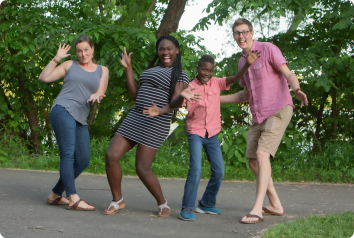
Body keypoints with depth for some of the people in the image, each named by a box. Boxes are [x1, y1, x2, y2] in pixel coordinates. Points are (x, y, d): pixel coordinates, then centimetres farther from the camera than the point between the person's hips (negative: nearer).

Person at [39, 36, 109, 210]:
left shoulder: (102, 70, 19)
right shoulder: (69, 65, 14)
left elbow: (101, 91, 4)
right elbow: (44, 78, 8)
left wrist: (96, 95, -18)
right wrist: (56, 58, 4)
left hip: (80, 118, 5)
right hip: (63, 111, -4)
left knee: (83, 161, 1)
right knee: (67, 153, -17)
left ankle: (55, 195, 13)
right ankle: (73, 199, -26)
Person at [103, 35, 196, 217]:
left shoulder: (179, 75, 1)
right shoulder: (150, 70, 23)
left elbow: (176, 102, -13)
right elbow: (136, 96, 18)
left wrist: (182, 96, -37)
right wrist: (128, 69, 18)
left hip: (155, 124, -7)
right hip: (135, 118, 7)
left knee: (142, 168, -10)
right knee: (111, 155, -6)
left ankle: (162, 204, 13)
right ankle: (118, 201, 9)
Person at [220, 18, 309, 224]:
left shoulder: (268, 49, -5)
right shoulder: (242, 61, 17)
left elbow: (288, 74, -14)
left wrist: (297, 90, -36)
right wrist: (216, 99, 23)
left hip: (278, 112, -8)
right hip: (258, 116, 8)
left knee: (262, 154, -22)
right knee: (253, 161, 5)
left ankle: (257, 209, -24)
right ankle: (275, 205, 17)